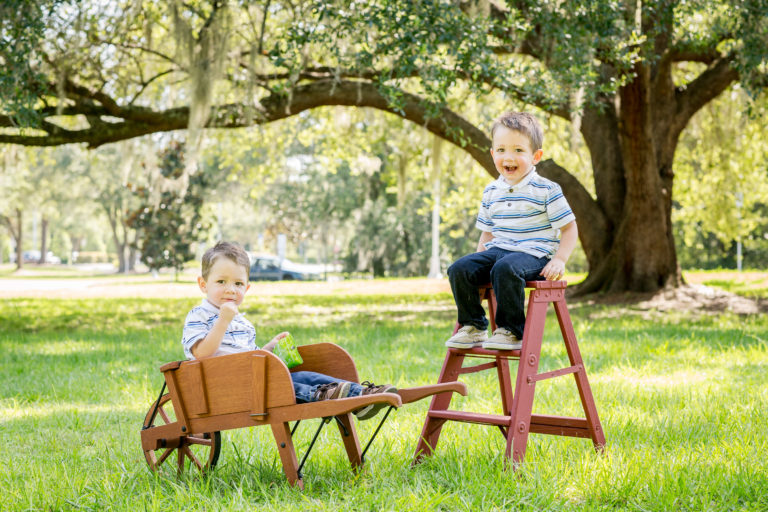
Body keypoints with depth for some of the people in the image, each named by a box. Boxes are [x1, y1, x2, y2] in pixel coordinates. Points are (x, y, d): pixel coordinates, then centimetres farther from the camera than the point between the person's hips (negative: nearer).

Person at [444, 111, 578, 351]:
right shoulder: (491, 192, 13)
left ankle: (511, 331, -24)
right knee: (459, 269, -17)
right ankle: (473, 327, -4)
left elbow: (569, 228, -1)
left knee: (505, 268, -38)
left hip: (533, 254, -6)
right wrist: (479, 258, 10)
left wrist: (559, 260, -14)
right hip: (497, 250, 6)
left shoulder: (547, 190, -3)